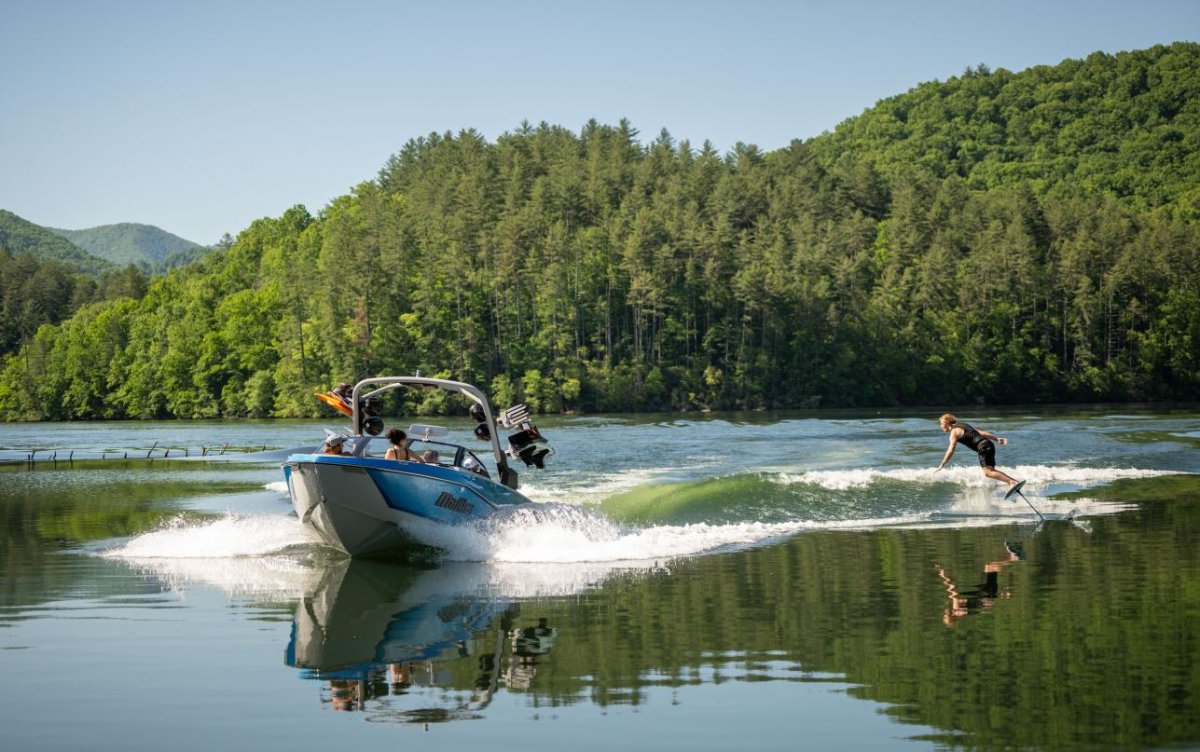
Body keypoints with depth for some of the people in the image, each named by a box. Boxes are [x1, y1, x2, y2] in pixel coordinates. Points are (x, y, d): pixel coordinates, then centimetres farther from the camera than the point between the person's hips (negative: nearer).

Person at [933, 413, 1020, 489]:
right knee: (991, 471, 16)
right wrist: (997, 439, 16)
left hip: (983, 446, -9)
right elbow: (982, 432, 20)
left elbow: (951, 450, -13)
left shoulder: (954, 431, -2)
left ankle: (1012, 482, -30)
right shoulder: (962, 426, 25)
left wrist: (941, 465, -13)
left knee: (988, 472, -17)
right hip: (988, 444, 9)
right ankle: (1016, 481, 11)